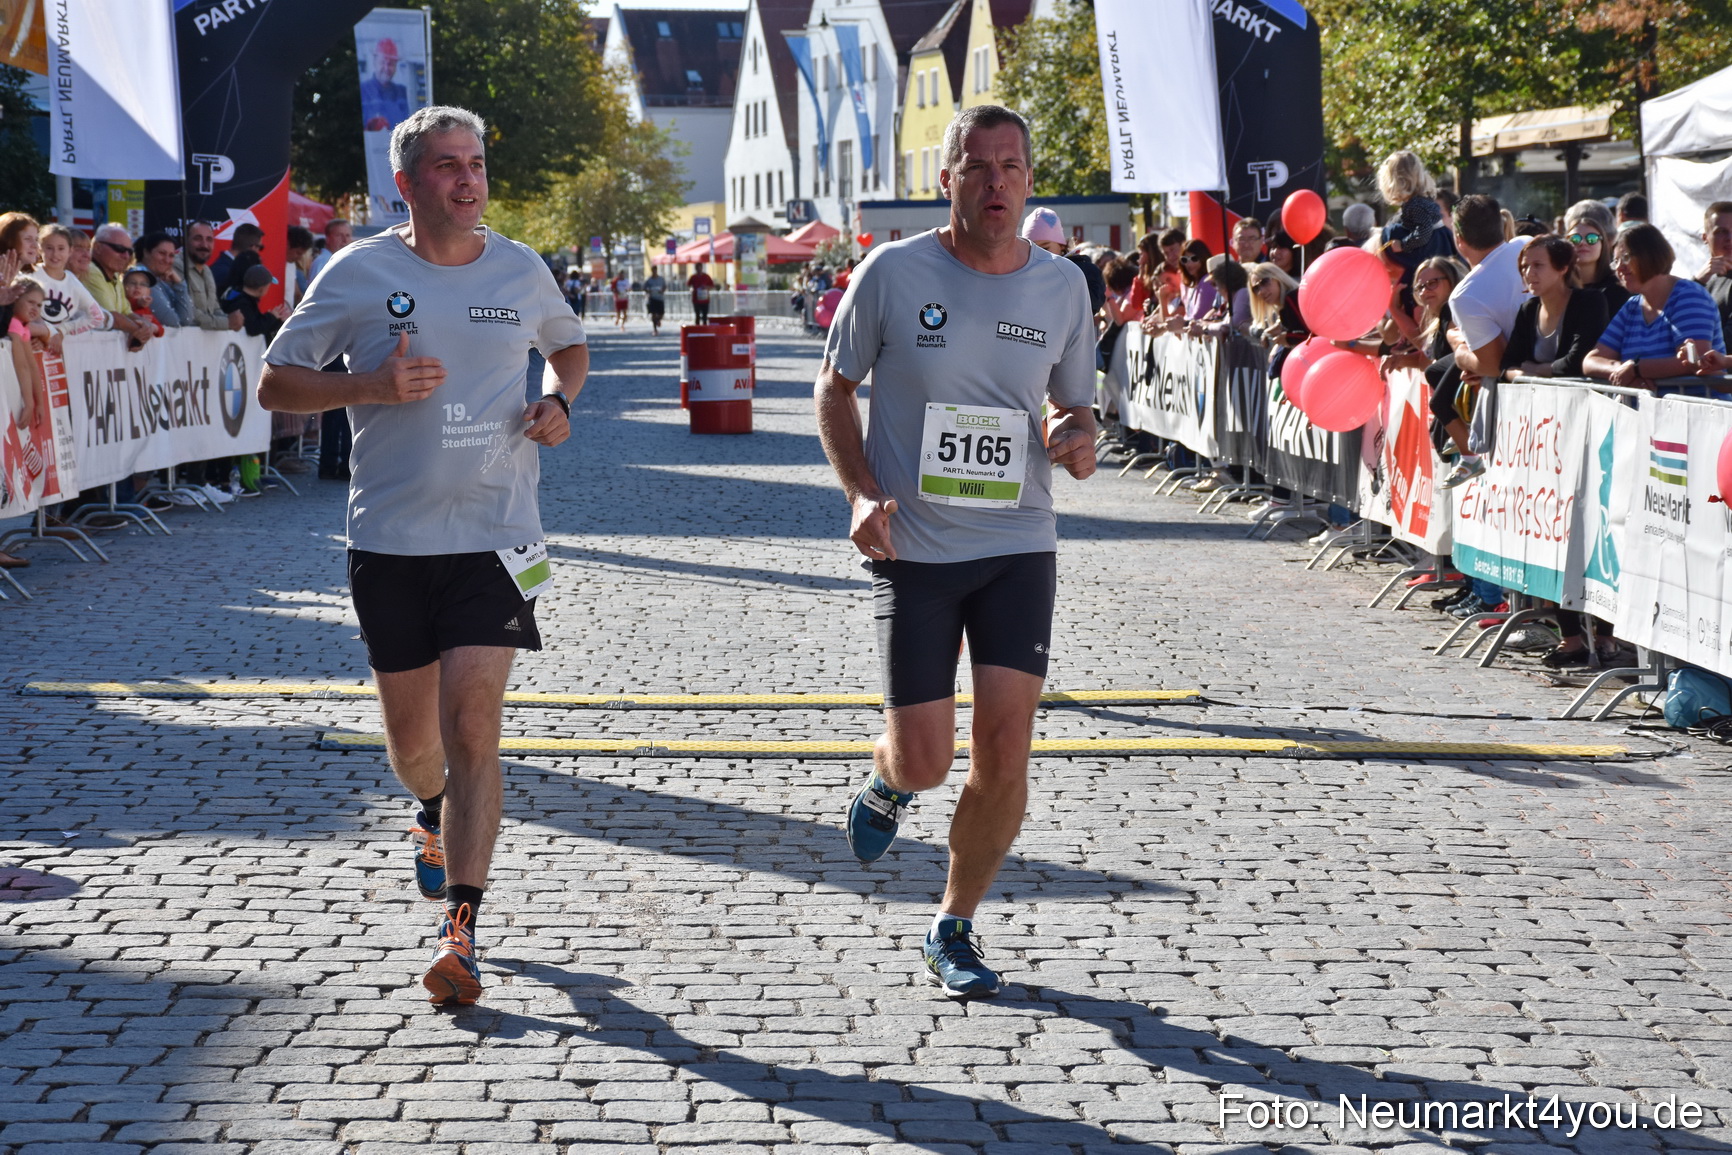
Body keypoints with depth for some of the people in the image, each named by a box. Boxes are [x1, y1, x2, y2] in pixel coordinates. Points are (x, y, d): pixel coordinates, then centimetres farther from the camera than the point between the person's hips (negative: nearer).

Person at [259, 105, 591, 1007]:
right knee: (411, 737, 11)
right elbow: (275, 384, 1)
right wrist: (369, 385, -16)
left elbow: (569, 346, 26)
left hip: (495, 535, 0)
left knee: (472, 724, -12)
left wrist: (559, 401, 4)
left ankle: (460, 930, -9)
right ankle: (435, 815, 47)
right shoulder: (359, 273, -2)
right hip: (391, 536, 0)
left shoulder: (522, 271, 5)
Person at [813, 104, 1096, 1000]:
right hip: (912, 550, -2)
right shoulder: (893, 272, -5)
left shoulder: (1062, 286, 4)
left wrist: (1078, 440, -7)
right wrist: (861, 492, -9)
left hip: (1019, 548, 2)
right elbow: (833, 390, 6)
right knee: (923, 761, -5)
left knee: (1005, 750, -5)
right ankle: (884, 784, 35)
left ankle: (954, 929, 16)